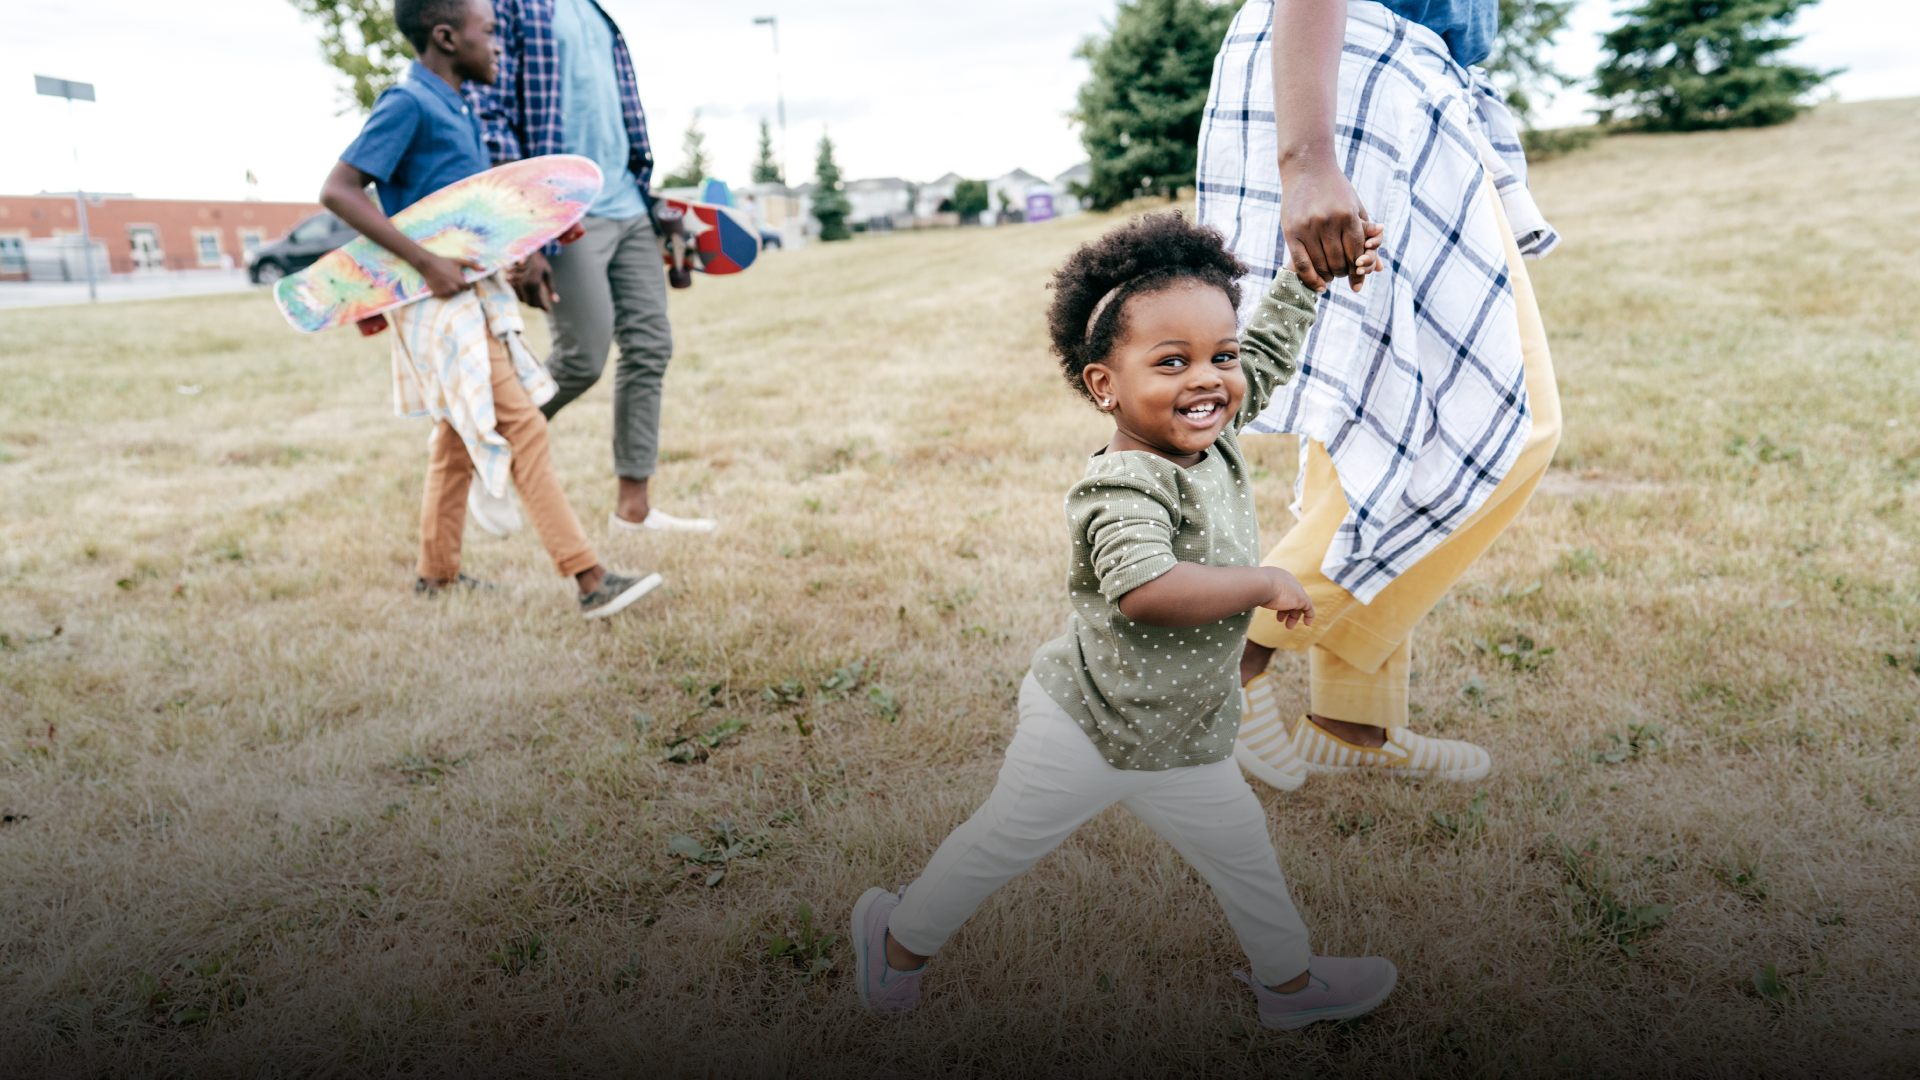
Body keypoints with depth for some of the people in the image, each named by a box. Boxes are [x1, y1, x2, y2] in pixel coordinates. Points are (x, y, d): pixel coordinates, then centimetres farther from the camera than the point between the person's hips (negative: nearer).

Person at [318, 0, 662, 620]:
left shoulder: (459, 109, 14)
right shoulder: (407, 104, -12)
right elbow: (338, 190, -18)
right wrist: (426, 264, -23)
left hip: (474, 291, 10)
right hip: (439, 303, -9)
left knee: (459, 435, 14)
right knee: (522, 428, -13)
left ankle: (436, 574, 26)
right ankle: (589, 581, -14)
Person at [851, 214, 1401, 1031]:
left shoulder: (1212, 430, -6)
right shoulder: (1123, 492, -32)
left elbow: (1271, 347, 11)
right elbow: (1144, 588, -50)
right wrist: (1265, 583, -37)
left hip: (1183, 738, 8)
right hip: (1085, 726, -7)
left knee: (1243, 854, 23)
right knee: (1002, 844, 14)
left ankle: (1291, 980, 49)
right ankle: (902, 935, 40)